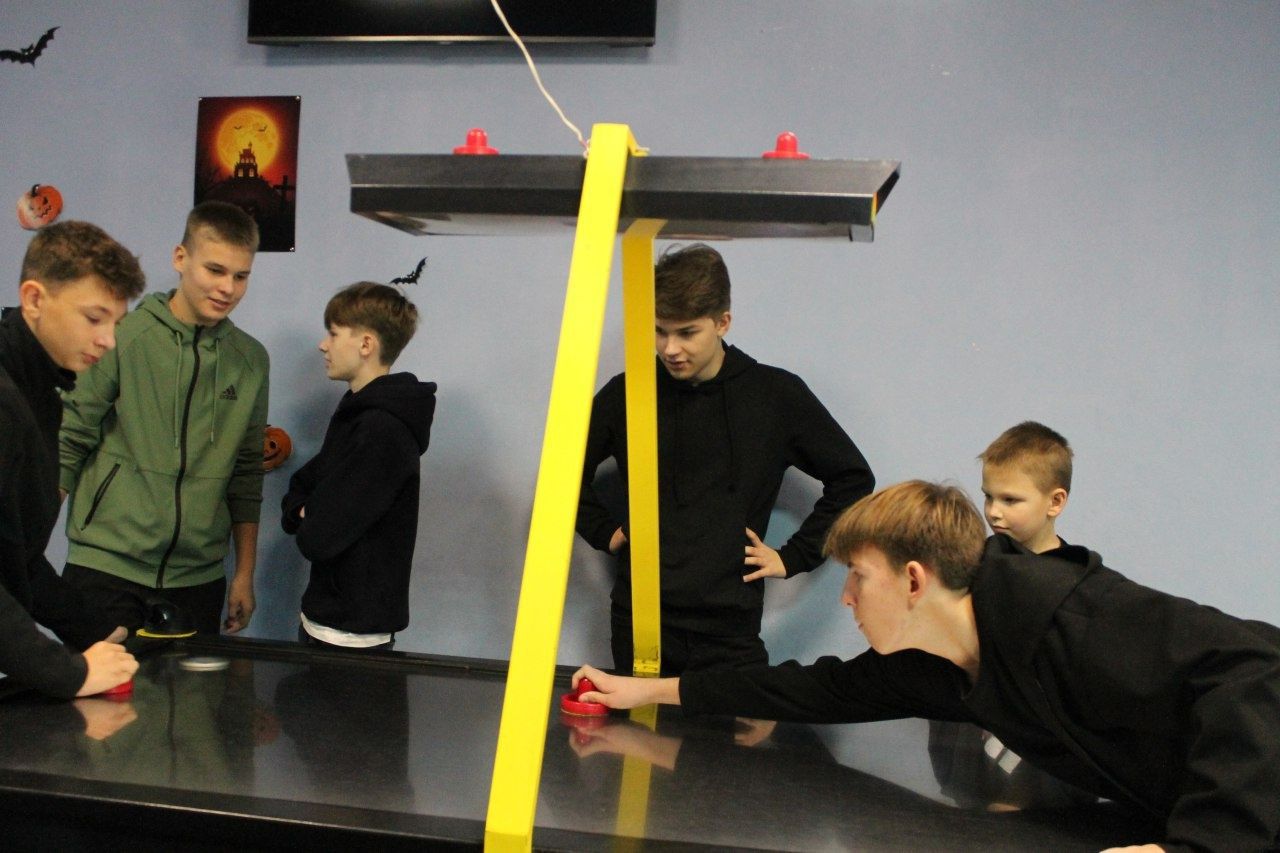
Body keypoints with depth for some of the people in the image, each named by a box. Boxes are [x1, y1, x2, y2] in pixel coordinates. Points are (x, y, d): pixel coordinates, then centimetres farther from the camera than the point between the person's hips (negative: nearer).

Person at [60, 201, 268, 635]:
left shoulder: (251, 360, 6)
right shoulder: (121, 337, -6)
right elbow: (69, 441, -3)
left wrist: (245, 573, 10)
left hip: (198, 579, 3)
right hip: (105, 570, -3)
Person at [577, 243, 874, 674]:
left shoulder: (777, 396, -1)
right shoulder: (626, 395, 2)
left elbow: (853, 478, 8)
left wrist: (793, 556, 2)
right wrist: (605, 530, 6)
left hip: (731, 628, -1)